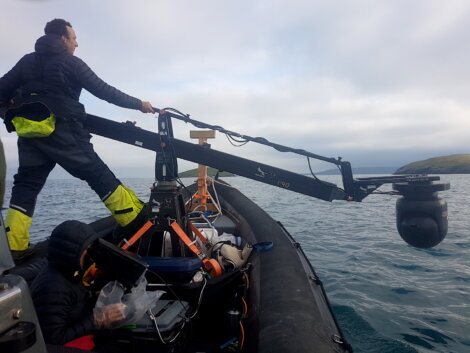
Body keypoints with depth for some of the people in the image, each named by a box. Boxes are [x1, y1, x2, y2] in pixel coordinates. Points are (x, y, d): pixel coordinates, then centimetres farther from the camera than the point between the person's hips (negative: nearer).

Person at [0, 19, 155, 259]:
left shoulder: (27, 61, 18)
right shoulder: (70, 62, 2)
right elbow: (104, 91, 0)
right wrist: (138, 104, 6)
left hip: (27, 132, 6)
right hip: (60, 131, -5)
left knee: (25, 185, 11)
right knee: (100, 177, -5)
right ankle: (141, 227, -4)